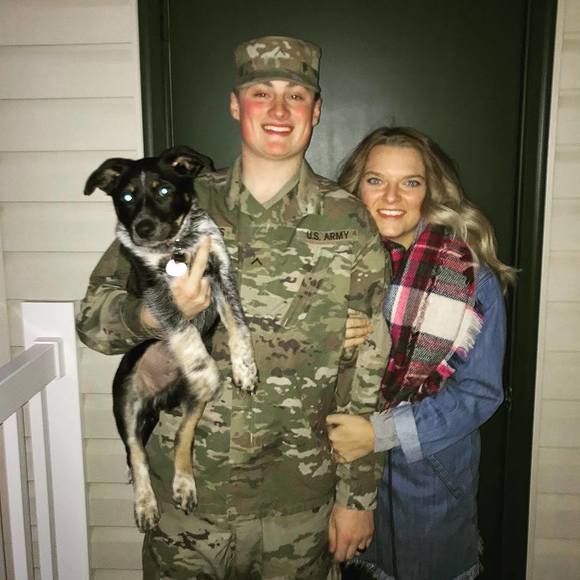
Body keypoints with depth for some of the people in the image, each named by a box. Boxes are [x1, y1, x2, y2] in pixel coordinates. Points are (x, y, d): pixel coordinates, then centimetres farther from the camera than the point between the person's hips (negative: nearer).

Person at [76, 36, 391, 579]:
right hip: (184, 493, 1)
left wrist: (358, 494, -2)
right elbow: (93, 314, -2)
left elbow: (368, 375, -4)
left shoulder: (350, 225, -6)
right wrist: (155, 315, -24)